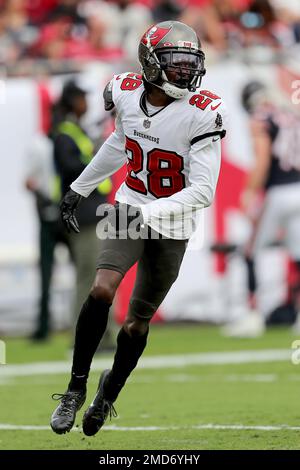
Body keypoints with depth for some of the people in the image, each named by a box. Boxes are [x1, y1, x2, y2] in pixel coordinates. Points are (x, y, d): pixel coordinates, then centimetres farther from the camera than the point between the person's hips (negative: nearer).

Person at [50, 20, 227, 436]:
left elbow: (203, 192, -22)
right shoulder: (127, 94, -8)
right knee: (102, 290, -20)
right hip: (129, 208, 2)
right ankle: (76, 387, -6)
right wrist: (79, 188, 23)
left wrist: (148, 213, -32)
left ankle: (110, 392, 33)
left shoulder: (201, 114, -22)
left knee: (137, 323, 8)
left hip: (171, 226, -2)